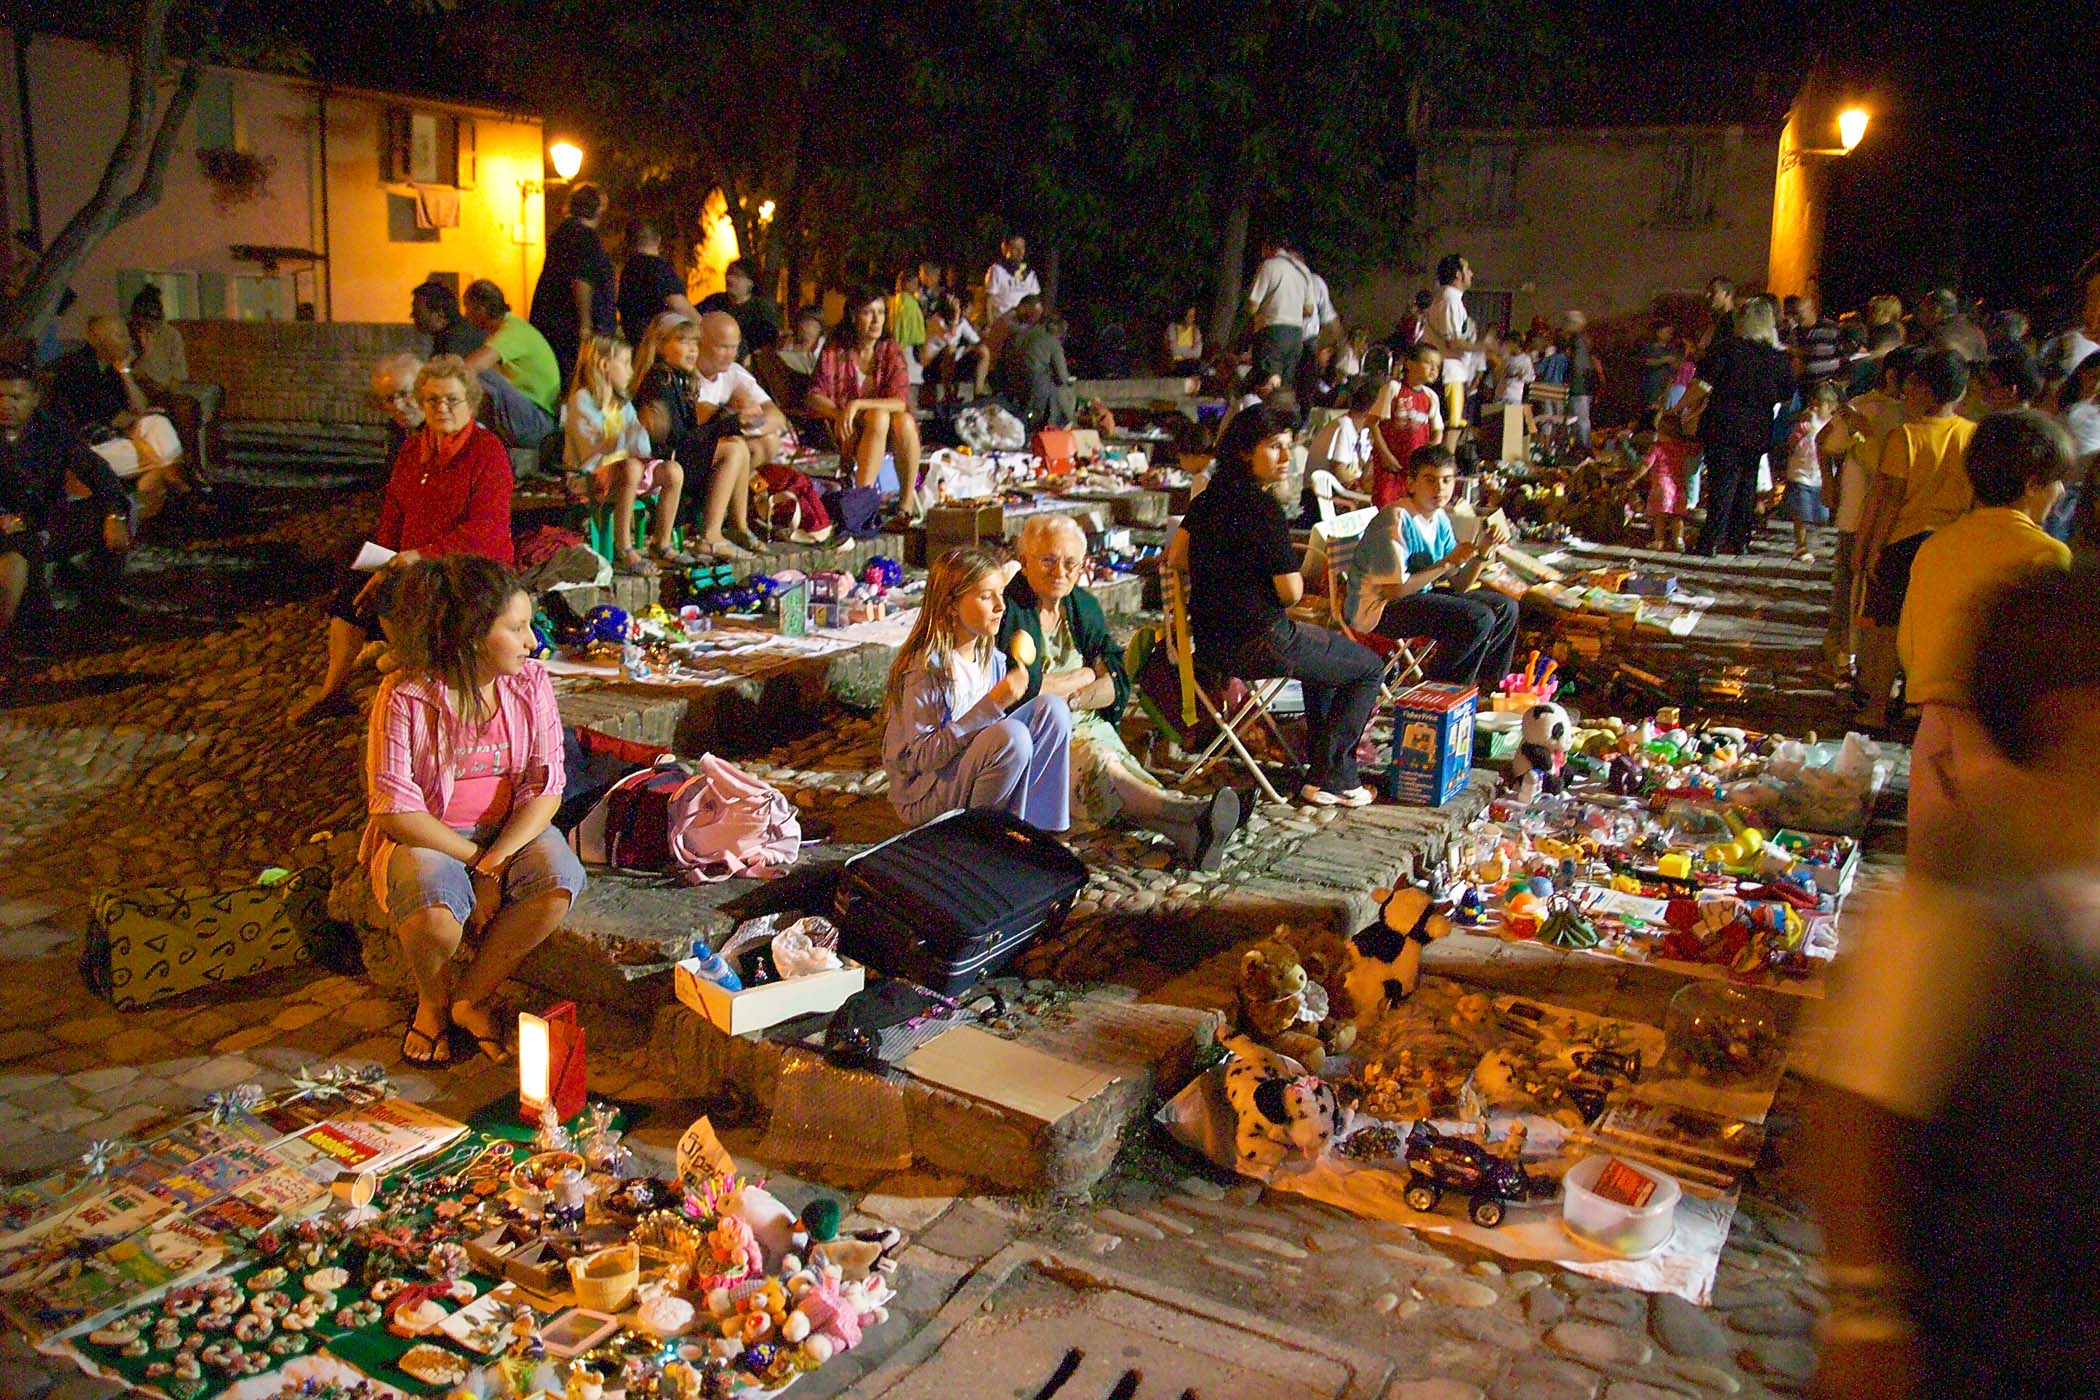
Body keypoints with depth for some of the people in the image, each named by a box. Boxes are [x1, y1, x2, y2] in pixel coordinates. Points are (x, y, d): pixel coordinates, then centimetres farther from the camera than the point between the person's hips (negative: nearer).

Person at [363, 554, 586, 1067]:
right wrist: (474, 863, -21)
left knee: (559, 878, -28)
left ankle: (472, 996, -5)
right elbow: (395, 809, -17)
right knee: (436, 906, -35)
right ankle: (433, 1000, 1)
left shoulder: (530, 683, -6)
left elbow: (546, 787, -8)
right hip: (425, 835, -3)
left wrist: (495, 861, -22)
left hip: (510, 829, 3)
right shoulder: (405, 696, -16)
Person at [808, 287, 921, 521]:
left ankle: (907, 501, -22)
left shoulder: (890, 350, -1)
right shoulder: (835, 351, -3)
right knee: (879, 417, -33)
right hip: (847, 432, -2)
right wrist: (840, 414, -28)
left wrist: (857, 404, -26)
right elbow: (815, 397, -8)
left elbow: (900, 403, -13)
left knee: (905, 422, -32)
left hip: (887, 433, 2)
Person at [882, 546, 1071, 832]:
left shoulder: (992, 659, 3)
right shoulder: (926, 666, -20)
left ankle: (1035, 828, -6)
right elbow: (922, 756, -25)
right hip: (923, 798, -8)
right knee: (1012, 736, -31)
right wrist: (992, 704, -29)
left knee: (1052, 707, -7)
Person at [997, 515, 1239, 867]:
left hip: (1083, 724, 5)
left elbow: (1117, 685, 7)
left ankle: (1186, 832, -56)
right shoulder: (1008, 609, -4)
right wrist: (1088, 674, -2)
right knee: (1094, 760, -34)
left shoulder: (1085, 607, 15)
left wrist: (1068, 697, -13)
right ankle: (1189, 814, -57)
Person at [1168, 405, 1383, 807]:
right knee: (1370, 667, 7)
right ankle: (1330, 779, 8)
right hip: (1258, 644, -9)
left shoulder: (1209, 499, 6)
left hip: (1210, 643, 9)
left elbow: (1175, 558, 14)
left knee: (1324, 650, 34)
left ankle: (1319, 759, 38)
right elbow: (1291, 592, -17)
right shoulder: (1264, 510, -19)